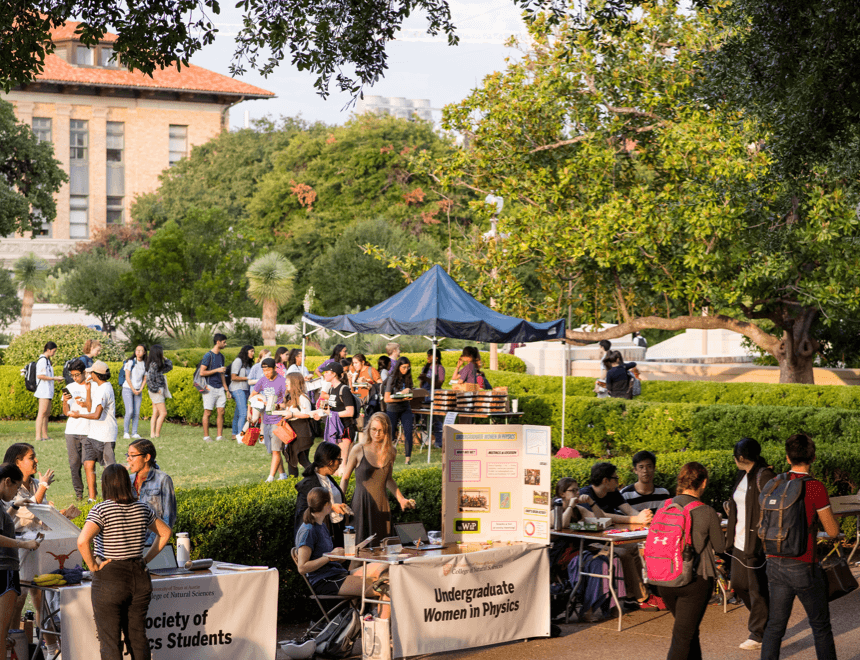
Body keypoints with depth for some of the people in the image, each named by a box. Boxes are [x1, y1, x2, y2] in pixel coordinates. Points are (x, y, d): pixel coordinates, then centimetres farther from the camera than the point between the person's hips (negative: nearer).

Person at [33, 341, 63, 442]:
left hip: (48, 391, 11)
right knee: (42, 413, -14)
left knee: (47, 413, 10)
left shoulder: (47, 360, 19)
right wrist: (54, 378, -15)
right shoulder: (42, 360, -12)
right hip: (43, 390, -11)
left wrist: (56, 378, 14)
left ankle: (45, 435, 13)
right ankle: (38, 436, -19)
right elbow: (40, 376, -20)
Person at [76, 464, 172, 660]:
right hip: (139, 577, 5)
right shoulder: (141, 509, 5)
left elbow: (82, 541, -27)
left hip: (109, 580, -5)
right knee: (138, 638, 14)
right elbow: (165, 533, 17)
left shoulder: (101, 510, -12)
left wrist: (93, 566, -13)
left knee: (110, 642, 2)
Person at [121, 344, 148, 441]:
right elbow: (127, 377, -9)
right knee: (129, 412, -13)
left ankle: (134, 433, 5)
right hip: (128, 389, -4)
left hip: (138, 391, 4)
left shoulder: (145, 364, 7)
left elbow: (144, 379, 11)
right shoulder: (130, 362, -7)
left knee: (137, 413, -1)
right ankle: (125, 432, -2)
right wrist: (133, 390, -9)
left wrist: (140, 390, -3)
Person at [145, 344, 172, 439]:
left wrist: (165, 358, 13)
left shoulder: (158, 364, 13)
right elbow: (149, 378, -22)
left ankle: (152, 434, 9)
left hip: (159, 391, 10)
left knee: (155, 414, 8)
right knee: (163, 413, -9)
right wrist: (156, 389, -17)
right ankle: (157, 434, -7)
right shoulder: (153, 364, -16)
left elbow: (169, 366, 24)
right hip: (156, 392, -10)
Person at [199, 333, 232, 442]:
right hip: (210, 388, -7)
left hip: (220, 388, 7)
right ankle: (206, 436, 4)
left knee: (221, 412, 3)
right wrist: (217, 370, -15)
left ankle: (220, 436, 7)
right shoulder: (208, 355, -8)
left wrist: (226, 390, 19)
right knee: (207, 412, -2)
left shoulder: (221, 356, 15)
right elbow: (202, 372, -12)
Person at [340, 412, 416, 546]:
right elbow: (345, 478, 5)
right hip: (361, 504, -3)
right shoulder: (359, 450, -3)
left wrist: (401, 500, 16)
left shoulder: (391, 452, 7)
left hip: (381, 504, 3)